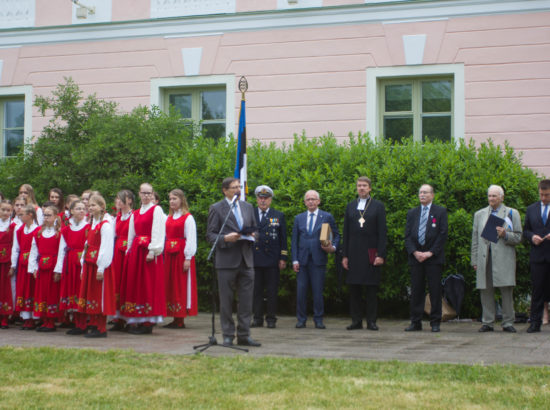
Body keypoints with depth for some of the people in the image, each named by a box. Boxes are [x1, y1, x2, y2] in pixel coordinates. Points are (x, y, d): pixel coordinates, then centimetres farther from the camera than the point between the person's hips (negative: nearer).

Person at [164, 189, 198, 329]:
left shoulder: (188, 218, -6)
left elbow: (191, 239, -10)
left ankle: (180, 320, -1)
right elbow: (165, 237, 15)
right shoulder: (168, 218, 15)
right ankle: (175, 319, 11)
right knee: (170, 285, 6)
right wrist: (164, 254, 7)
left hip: (182, 254, -7)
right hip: (169, 254, 7)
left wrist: (188, 259, -16)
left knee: (182, 285, -4)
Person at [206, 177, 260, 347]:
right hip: (227, 261, -4)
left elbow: (253, 229, 24)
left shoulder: (248, 207, 16)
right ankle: (228, 336, 9)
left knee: (247, 300, 4)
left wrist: (252, 236, 1)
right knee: (226, 300, 1)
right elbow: (210, 235, -2)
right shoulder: (216, 208, 1)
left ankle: (244, 335, 11)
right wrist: (225, 238, -19)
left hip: (246, 260, 5)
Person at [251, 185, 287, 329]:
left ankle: (271, 318, 7)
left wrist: (283, 258, 0)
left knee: (272, 291, 1)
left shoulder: (279, 216, 9)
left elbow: (283, 239, 8)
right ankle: (257, 318, 8)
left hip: (272, 260, -1)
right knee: (256, 290, 2)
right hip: (254, 259, 1)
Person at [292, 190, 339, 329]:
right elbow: (294, 240, 11)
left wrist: (333, 247, -10)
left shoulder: (327, 217, 7)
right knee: (301, 291, 0)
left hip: (318, 260, -2)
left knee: (318, 291, -1)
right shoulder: (299, 218, 14)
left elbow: (336, 235, 10)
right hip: (302, 260, 2)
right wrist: (295, 260, 3)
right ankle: (301, 319, 9)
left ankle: (318, 320, 7)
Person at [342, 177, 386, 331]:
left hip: (371, 253, -3)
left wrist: (381, 254, -9)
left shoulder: (378, 206, 4)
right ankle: (356, 320, 8)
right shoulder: (350, 206, 13)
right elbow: (346, 232, 12)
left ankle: (371, 321, 3)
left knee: (372, 289, -1)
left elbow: (382, 232, -1)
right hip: (354, 253, 3)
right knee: (354, 288, 3)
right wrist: (345, 255, 5)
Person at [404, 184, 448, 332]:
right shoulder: (412, 213, 15)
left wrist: (431, 252, -10)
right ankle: (416, 322, 7)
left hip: (434, 258, -3)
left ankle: (435, 323, 3)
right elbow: (407, 235, 10)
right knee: (416, 290, 2)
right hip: (415, 257, 3)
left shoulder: (440, 212, 5)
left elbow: (443, 234, -2)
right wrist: (414, 252, -6)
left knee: (435, 291, -3)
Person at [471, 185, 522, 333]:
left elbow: (518, 238, 5)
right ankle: (487, 322, 8)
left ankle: (508, 323, 3)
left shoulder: (512, 213, 9)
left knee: (507, 291, -4)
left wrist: (505, 234, -14)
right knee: (486, 291, 1)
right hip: (484, 258, 3)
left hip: (504, 259, -2)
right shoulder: (479, 214, 18)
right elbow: (475, 239, 18)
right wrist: (474, 260, 10)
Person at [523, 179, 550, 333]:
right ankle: (535, 322, 5)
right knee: (537, 290, 2)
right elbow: (525, 230, 17)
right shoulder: (531, 209, 14)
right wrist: (532, 237, -4)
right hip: (537, 256, 2)